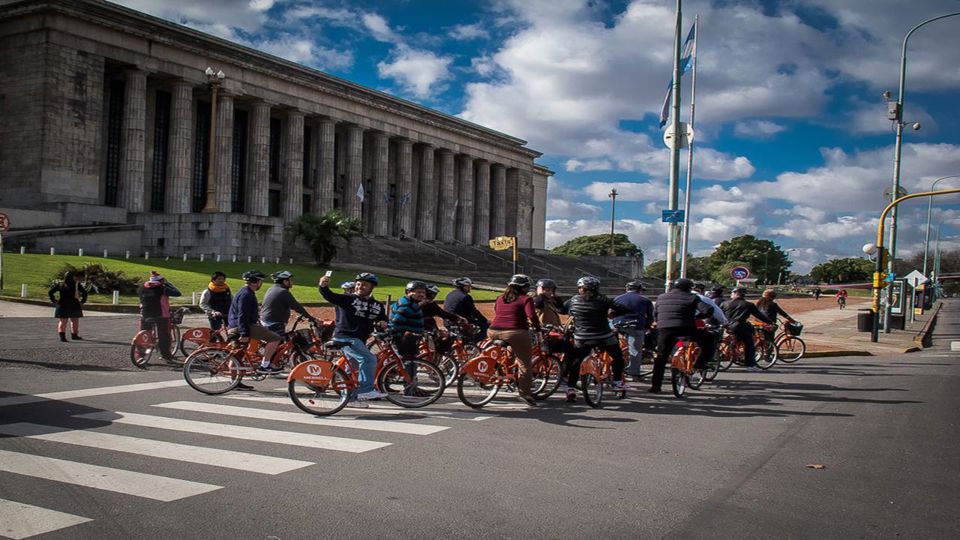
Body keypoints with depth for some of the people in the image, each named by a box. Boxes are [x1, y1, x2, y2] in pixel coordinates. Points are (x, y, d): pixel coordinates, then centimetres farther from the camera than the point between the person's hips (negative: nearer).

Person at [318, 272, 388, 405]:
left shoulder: (377, 306, 12)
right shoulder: (348, 299, -5)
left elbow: (383, 319, 23)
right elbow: (330, 297, -17)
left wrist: (382, 323, -2)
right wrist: (323, 286, -37)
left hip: (359, 340, 8)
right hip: (345, 337, -7)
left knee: (354, 368, 14)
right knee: (369, 359, -21)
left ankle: (350, 397, 26)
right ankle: (366, 390, -19)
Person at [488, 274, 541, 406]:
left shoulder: (500, 298, 19)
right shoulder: (526, 299, 1)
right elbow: (532, 316, -12)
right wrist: (538, 328, 3)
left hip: (494, 332, 6)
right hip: (516, 333, -5)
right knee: (524, 363, 6)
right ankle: (524, 392, 3)